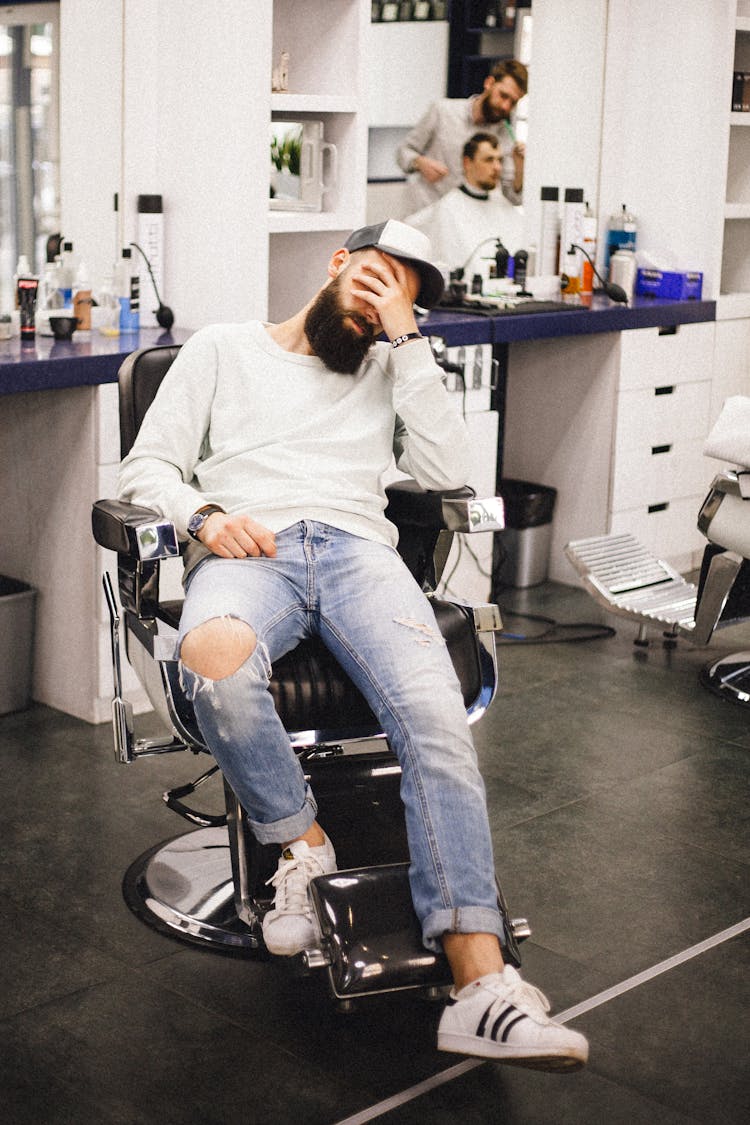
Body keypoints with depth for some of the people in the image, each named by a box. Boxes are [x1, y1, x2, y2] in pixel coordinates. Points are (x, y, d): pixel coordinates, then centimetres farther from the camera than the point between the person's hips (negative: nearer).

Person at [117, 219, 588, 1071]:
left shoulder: (390, 370, 30)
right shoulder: (223, 349, 24)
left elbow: (444, 472, 11)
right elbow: (145, 469, 16)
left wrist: (406, 341, 10)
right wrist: (204, 515, -7)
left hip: (357, 547, 2)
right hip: (246, 550, -1)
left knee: (436, 713, -30)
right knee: (214, 658, -41)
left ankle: (480, 984, -38)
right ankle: (301, 841, -14)